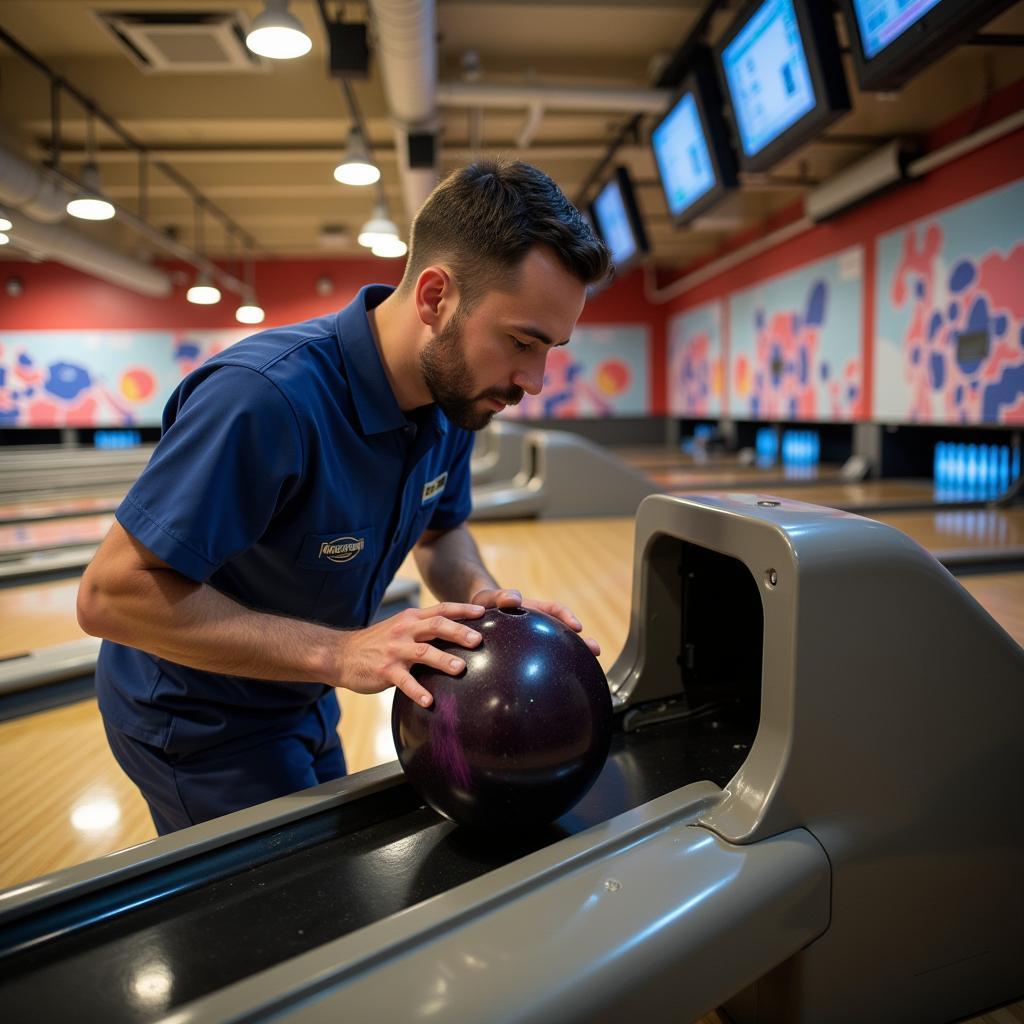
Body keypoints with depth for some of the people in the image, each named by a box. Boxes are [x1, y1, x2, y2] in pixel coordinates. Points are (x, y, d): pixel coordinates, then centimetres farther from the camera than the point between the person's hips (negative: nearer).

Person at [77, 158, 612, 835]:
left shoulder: (456, 393, -12)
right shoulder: (265, 395, -37)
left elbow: (441, 531, 4)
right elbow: (113, 592, -32)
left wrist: (484, 596, -19)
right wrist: (337, 652, -37)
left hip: (299, 701, 7)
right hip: (199, 723, -7)